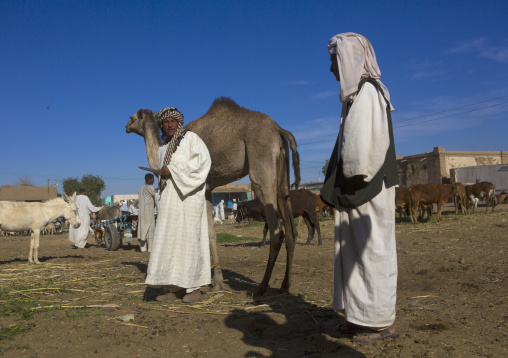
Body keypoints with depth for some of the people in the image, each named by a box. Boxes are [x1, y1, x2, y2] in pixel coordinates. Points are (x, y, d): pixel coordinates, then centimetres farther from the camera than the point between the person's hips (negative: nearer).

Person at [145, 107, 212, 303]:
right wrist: (160, 202, 19)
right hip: (168, 200, 6)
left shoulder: (190, 138, 3)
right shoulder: (163, 149, 22)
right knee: (168, 241, 0)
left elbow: (203, 159, -13)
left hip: (187, 197, -6)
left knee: (189, 238, -7)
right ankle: (173, 288, 4)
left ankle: (194, 287, 0)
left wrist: (173, 170, -14)